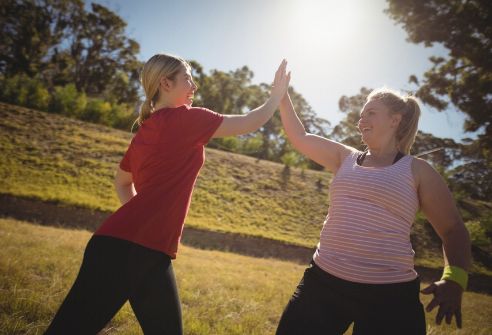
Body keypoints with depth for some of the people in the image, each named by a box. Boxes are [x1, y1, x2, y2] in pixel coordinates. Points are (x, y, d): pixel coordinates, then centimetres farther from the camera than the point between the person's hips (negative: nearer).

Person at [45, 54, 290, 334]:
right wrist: (278, 95, 15)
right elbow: (250, 123, 1)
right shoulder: (185, 118, -7)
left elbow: (122, 182, 28)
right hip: (128, 249, -9)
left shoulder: (146, 128, 17)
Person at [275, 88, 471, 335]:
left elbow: (453, 230, 4)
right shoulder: (345, 158, 12)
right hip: (323, 281, 4)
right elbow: (299, 137, 15)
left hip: (388, 295, -3)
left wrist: (454, 279, -12)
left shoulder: (416, 170, 1)